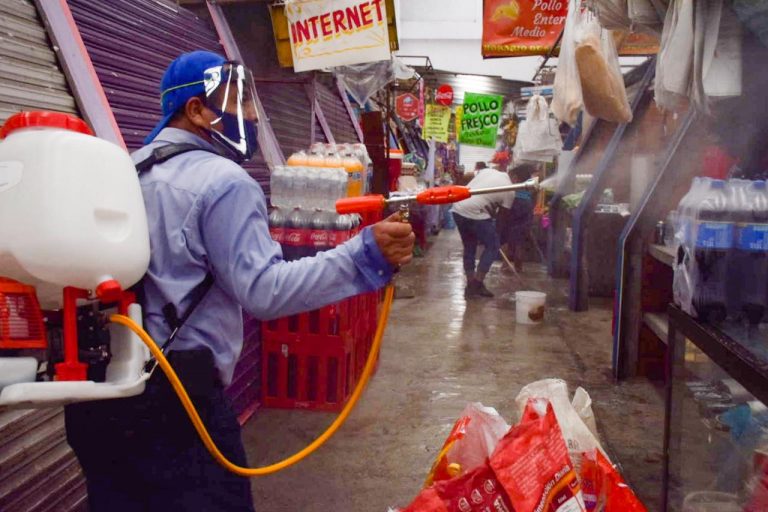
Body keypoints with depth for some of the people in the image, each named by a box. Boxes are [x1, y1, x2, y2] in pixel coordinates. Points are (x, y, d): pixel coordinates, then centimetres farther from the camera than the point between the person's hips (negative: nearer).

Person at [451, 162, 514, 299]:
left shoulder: (488, 171, 15)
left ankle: (471, 286, 23)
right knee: (492, 247, 11)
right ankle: (477, 284, 9)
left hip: (458, 209, 7)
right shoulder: (510, 190, 1)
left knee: (469, 248, 20)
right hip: (475, 214, -7)